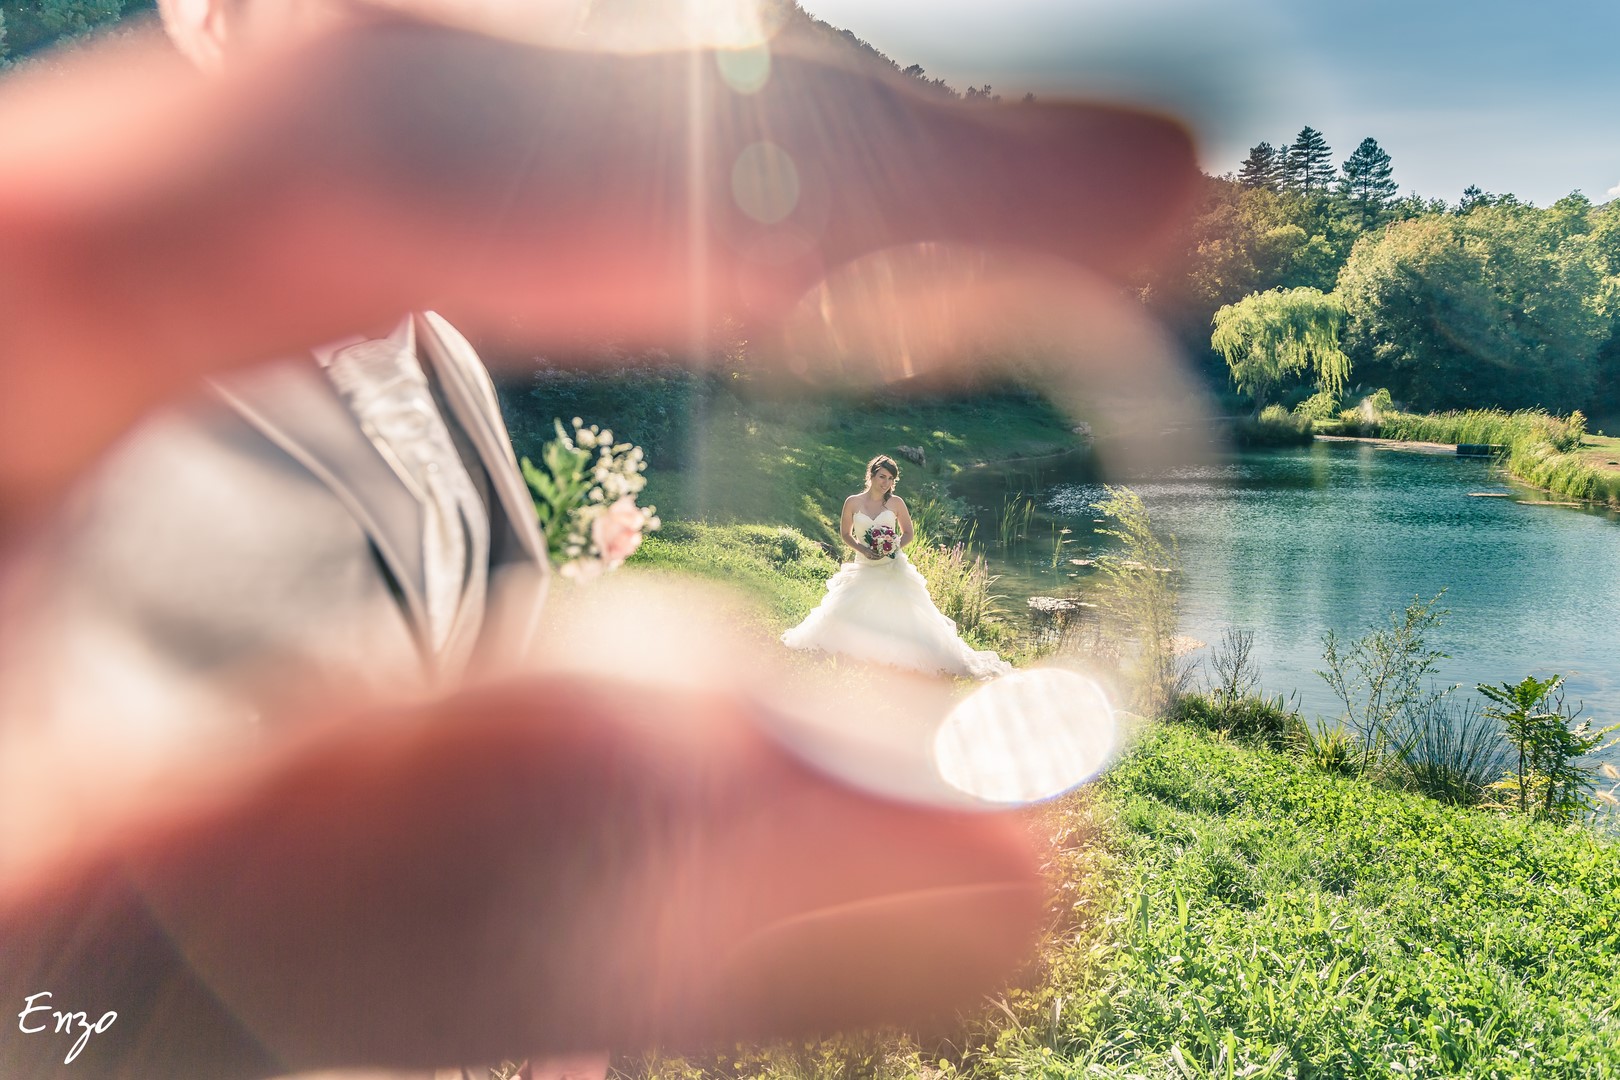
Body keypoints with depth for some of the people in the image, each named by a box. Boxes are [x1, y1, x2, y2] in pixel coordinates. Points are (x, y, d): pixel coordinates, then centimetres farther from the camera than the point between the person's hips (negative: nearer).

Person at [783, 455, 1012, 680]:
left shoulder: (896, 503, -2)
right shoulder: (853, 502, -2)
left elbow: (909, 533, 8)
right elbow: (845, 533, 10)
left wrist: (895, 547, -12)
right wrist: (862, 549, -8)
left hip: (894, 570, -1)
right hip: (864, 569, 2)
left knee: (906, 618, -7)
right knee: (847, 617, -1)